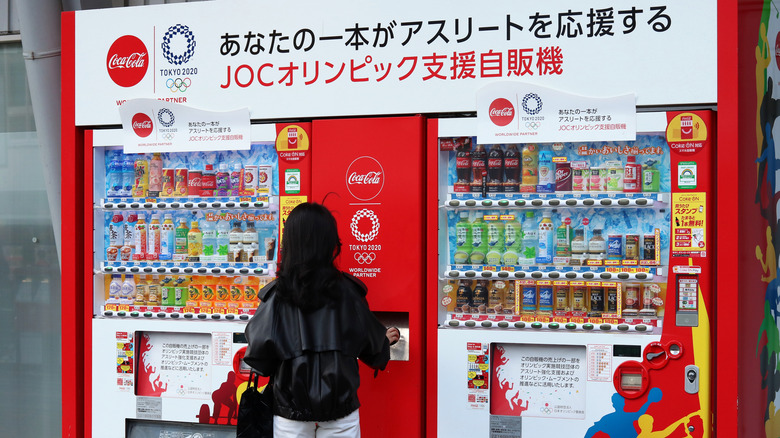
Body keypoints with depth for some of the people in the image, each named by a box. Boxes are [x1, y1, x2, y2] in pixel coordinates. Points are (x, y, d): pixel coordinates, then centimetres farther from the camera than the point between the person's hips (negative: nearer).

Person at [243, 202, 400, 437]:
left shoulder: (277, 294, -7)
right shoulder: (346, 290, -5)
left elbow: (259, 346, -10)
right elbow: (372, 344, 3)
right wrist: (385, 340, 27)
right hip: (339, 406, 0)